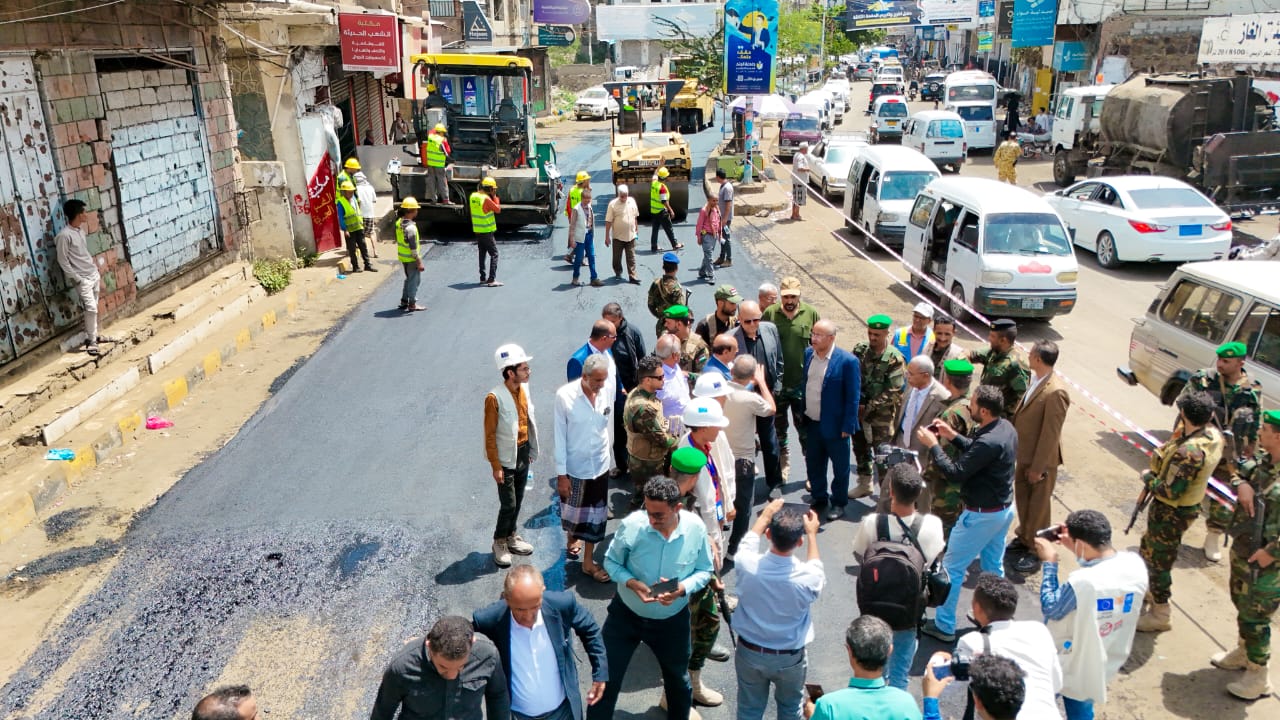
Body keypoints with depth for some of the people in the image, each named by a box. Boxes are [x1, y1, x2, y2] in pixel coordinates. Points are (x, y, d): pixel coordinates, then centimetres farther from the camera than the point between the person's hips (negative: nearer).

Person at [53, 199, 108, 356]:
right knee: (91, 309, -10)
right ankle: (91, 341, 0)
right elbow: (63, 261, -16)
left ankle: (94, 336, 25)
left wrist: (96, 270, 16)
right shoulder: (64, 235, -19)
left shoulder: (80, 230, 7)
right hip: (82, 279, -8)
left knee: (93, 308, 14)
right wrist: (77, 279, -15)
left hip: (93, 275, 8)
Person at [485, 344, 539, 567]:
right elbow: (489, 435, -17)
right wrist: (496, 466, -15)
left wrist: (531, 450, 13)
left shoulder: (524, 389, -3)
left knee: (518, 500, 18)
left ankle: (512, 536, 36)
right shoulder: (495, 398, -23)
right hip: (507, 457, -6)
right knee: (508, 504, 1)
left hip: (524, 453, 6)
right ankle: (499, 543, 22)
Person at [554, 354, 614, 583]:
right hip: (574, 465, -2)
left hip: (600, 464, 3)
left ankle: (588, 562, 28)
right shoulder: (565, 395, -22)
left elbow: (607, 424, 3)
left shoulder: (607, 392, -12)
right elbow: (559, 436, -15)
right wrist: (561, 473, -13)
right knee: (572, 509, 20)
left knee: (596, 514, 11)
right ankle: (572, 537, 50)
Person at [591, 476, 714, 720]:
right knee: (607, 677, 6)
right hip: (626, 614, -1)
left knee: (678, 679, 24)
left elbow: (704, 570, -7)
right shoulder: (632, 524, -25)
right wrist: (632, 583, -27)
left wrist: (682, 588, -26)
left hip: (672, 620, 2)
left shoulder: (696, 529, -21)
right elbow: (611, 562, -9)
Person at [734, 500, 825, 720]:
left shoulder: (747, 565, -27)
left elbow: (747, 543, 0)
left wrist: (766, 516, 12)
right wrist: (812, 534, 4)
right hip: (790, 658, -1)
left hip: (750, 652, 1)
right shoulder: (806, 578, -31)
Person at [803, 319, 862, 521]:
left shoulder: (847, 361, -17)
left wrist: (848, 427, -13)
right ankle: (819, 499, 35)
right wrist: (802, 414, 10)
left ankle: (838, 503, 29)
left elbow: (853, 397, -13)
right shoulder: (808, 354, 1)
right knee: (813, 465, 17)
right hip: (812, 423, 5)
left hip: (835, 426, -5)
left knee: (840, 467, 11)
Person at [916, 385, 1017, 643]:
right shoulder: (1006, 428, -2)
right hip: (1004, 508, 9)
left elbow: (956, 473, -26)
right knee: (993, 566, 23)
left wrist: (932, 445, -17)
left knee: (951, 568, 5)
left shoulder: (990, 442, -32)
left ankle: (944, 626, 16)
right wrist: (952, 436, 5)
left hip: (982, 515, -9)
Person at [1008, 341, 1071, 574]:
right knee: (1022, 499, 23)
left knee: (1038, 505, 9)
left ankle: (1035, 550, 26)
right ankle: (1024, 537, 42)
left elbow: (1050, 434, -23)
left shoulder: (1055, 392, -27)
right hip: (1024, 454, 8)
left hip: (1041, 459, -8)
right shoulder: (1035, 380, 0)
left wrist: (1038, 467, -18)